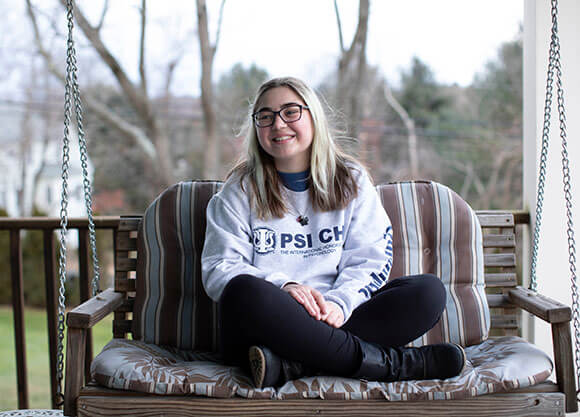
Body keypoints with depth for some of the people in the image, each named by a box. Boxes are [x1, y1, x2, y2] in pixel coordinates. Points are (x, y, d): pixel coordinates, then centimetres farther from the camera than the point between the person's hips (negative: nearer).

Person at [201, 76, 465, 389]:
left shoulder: (352, 181, 13)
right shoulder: (240, 190, 8)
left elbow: (371, 261, 4)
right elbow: (218, 269, -2)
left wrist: (339, 303, -17)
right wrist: (282, 286, -21)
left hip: (334, 315, 2)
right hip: (265, 321, -2)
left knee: (429, 290, -19)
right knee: (243, 291, -36)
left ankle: (291, 364, -34)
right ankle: (392, 362, -30)